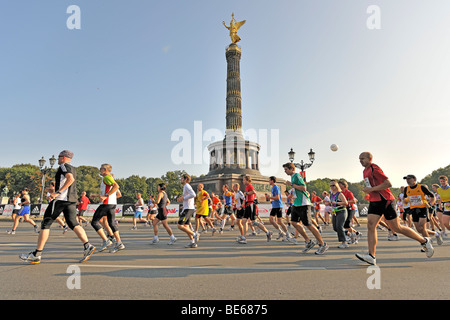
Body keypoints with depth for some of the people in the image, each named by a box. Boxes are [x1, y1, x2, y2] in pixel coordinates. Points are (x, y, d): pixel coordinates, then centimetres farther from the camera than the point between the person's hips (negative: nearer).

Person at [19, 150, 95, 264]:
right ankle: (87, 246, -11)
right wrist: (56, 191, 30)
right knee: (73, 224, 3)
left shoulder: (64, 166, -4)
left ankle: (37, 254, 3)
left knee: (45, 223, 0)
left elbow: (70, 179, -22)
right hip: (72, 200, 9)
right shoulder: (73, 169, 22)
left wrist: (58, 192, -22)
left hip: (61, 199, -9)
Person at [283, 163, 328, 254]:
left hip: (303, 204, -10)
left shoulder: (297, 176, -11)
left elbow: (304, 188, -21)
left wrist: (291, 184, -17)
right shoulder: (292, 177, 17)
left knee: (308, 224, -5)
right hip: (296, 204, 10)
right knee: (294, 222, 4)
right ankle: (309, 242, 13)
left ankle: (323, 244, 8)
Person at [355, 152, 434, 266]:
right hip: (374, 202, 8)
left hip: (385, 201, -8)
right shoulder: (365, 171, 16)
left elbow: (388, 183, -20)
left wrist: (371, 189, -20)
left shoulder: (374, 169, -13)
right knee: (370, 225, -7)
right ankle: (371, 256, -11)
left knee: (396, 228, 1)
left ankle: (424, 241, 22)